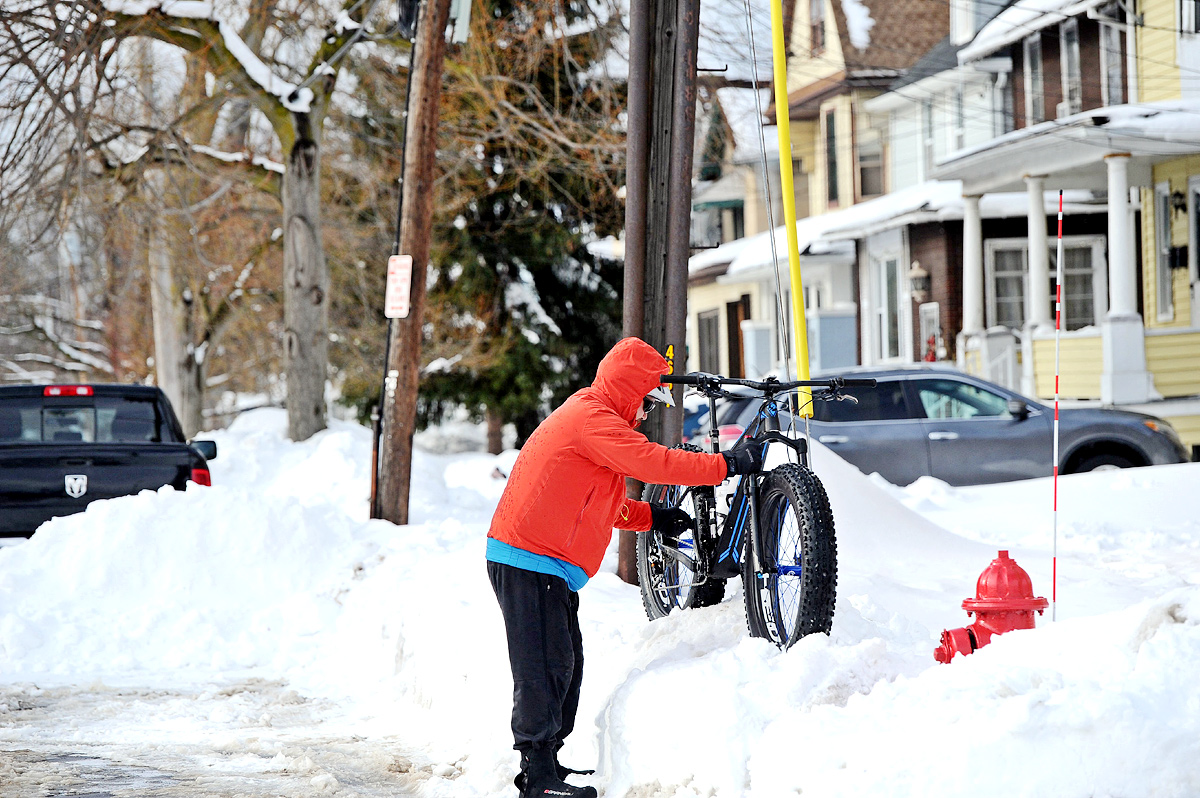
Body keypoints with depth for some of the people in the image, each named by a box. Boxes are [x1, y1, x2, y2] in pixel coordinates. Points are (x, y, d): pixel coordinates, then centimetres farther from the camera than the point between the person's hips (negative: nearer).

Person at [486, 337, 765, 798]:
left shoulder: (588, 418, 22)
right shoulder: (593, 420, -13)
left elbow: (602, 505, 26)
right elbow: (651, 462, -22)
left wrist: (652, 518, 16)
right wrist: (727, 465, -17)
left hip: (547, 566, 11)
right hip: (530, 564, -11)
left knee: (566, 664, 13)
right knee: (547, 666, -10)